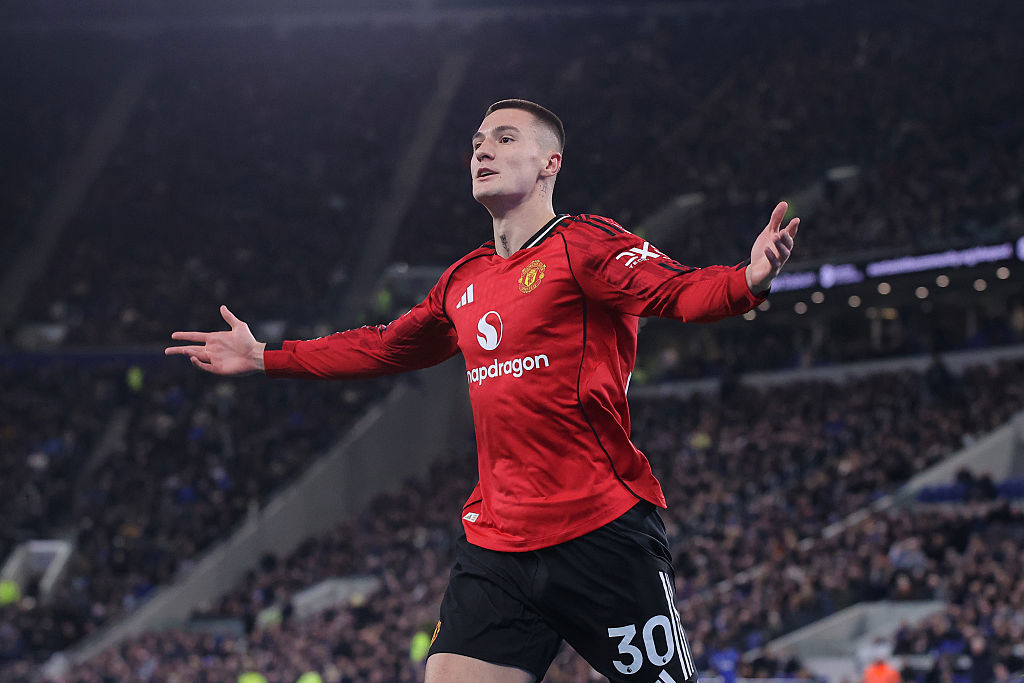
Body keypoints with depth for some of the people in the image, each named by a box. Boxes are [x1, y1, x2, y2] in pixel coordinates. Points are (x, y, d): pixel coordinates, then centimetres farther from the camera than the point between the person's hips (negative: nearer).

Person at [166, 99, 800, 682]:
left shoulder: (584, 245, -4)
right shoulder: (464, 281, 16)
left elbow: (681, 291, -20)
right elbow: (386, 346, 33)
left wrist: (748, 280, -42)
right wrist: (265, 358, 37)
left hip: (602, 533, -6)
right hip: (495, 544, 6)